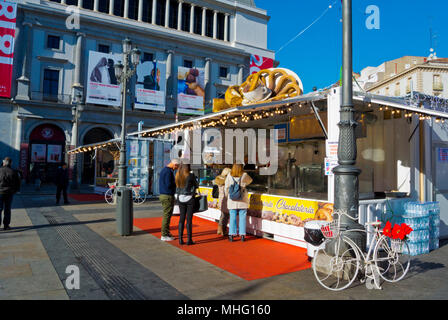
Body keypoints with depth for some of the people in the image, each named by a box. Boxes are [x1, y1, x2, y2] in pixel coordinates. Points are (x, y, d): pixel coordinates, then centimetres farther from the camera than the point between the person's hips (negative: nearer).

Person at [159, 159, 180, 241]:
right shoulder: (168, 171, -17)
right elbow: (169, 185, -23)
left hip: (163, 195, 10)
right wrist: (176, 182, -8)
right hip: (168, 196, -10)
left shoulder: (164, 170, 16)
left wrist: (174, 182, 9)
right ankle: (164, 235, 2)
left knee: (167, 214, 16)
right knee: (167, 215, -4)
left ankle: (167, 232, 24)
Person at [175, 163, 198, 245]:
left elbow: (177, 186, 8)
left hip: (180, 198, 4)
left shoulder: (178, 175, 1)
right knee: (189, 219, 1)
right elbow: (196, 185, 2)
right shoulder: (191, 175, -10)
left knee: (182, 218, 11)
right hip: (189, 198, -4)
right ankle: (189, 239, 6)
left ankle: (180, 239, 13)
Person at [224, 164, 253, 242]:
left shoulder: (229, 176, -3)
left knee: (232, 218, 7)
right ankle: (242, 235, 10)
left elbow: (226, 188, 1)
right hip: (242, 200, 0)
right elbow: (250, 180, 18)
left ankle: (231, 235, 8)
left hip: (232, 201, 1)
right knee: (242, 218, 7)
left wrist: (227, 196, 17)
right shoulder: (244, 175, -3)